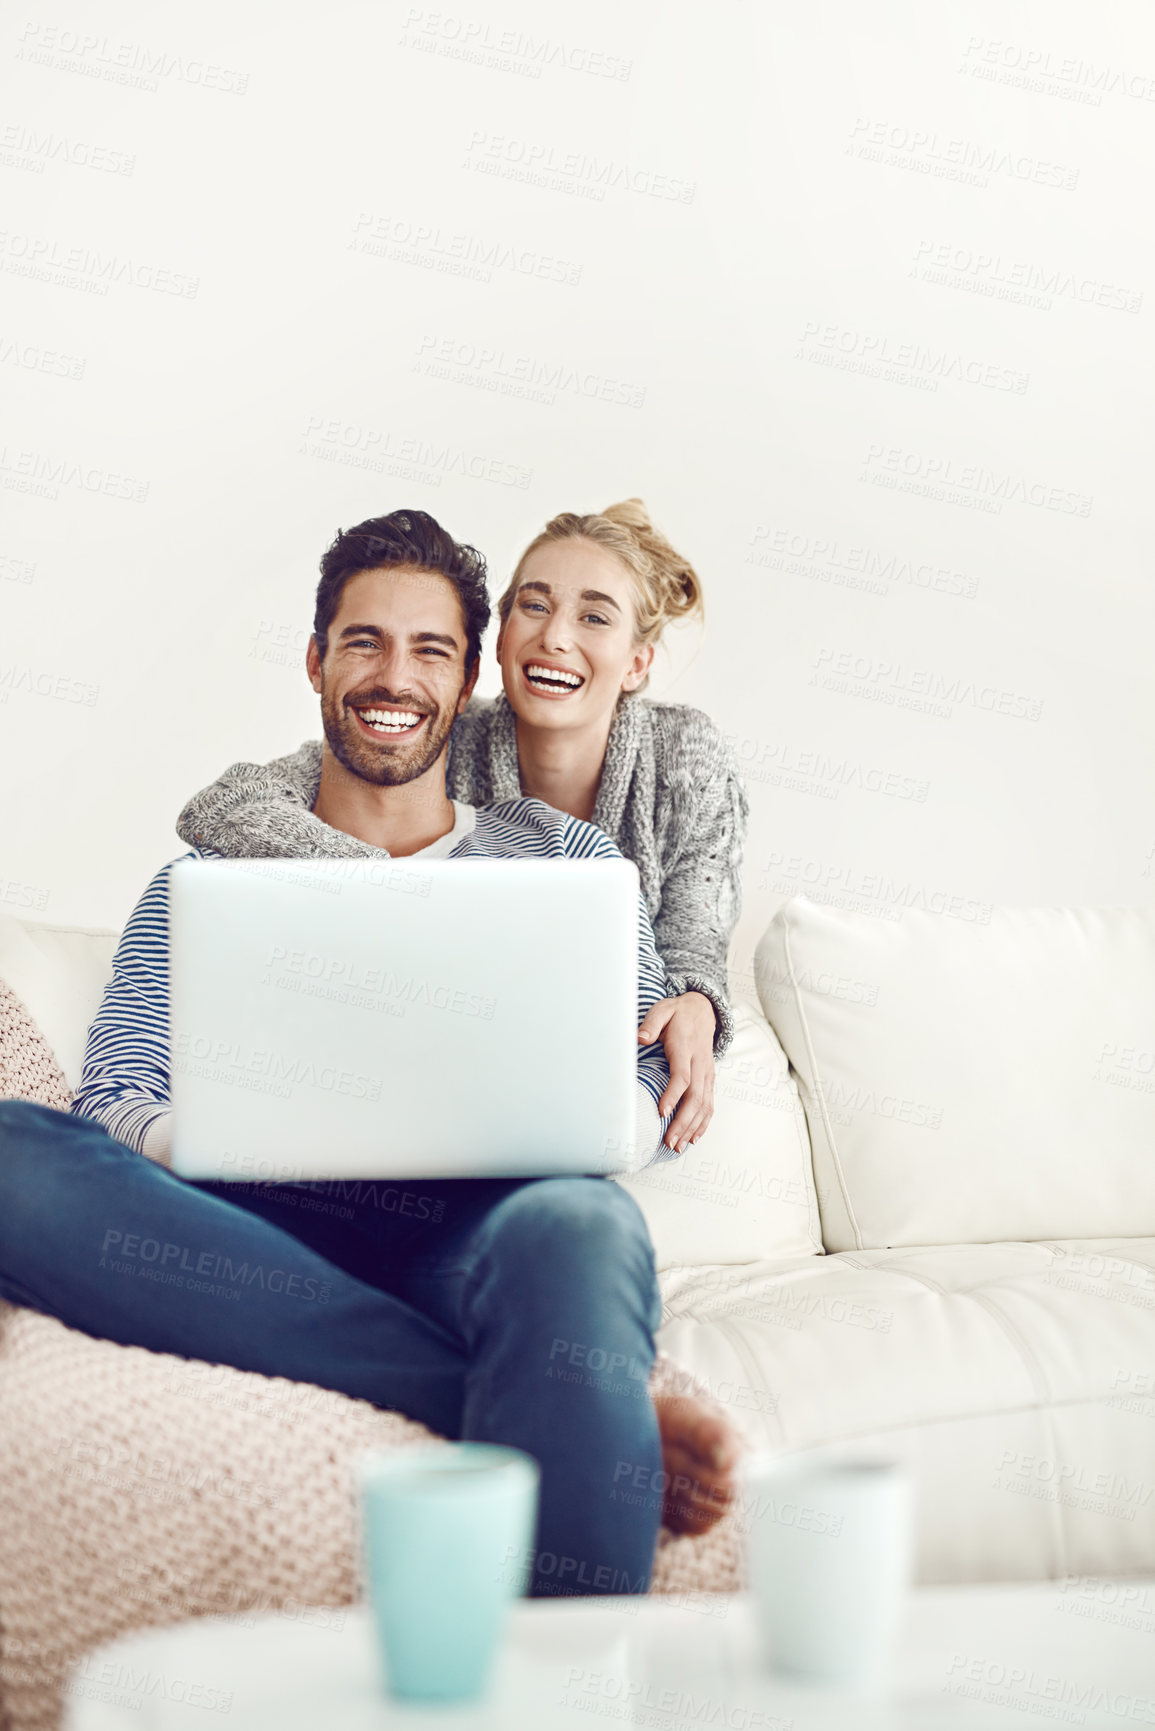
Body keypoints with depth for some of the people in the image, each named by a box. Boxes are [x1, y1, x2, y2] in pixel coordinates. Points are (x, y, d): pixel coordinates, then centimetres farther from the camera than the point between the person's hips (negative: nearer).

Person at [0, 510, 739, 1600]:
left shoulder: (563, 856, 25)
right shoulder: (205, 882, 25)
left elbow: (653, 1090, 15)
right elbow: (112, 1102, 11)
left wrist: (547, 1128, -11)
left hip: (484, 1234, -1)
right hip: (266, 1244, 2)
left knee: (578, 1225, -40)